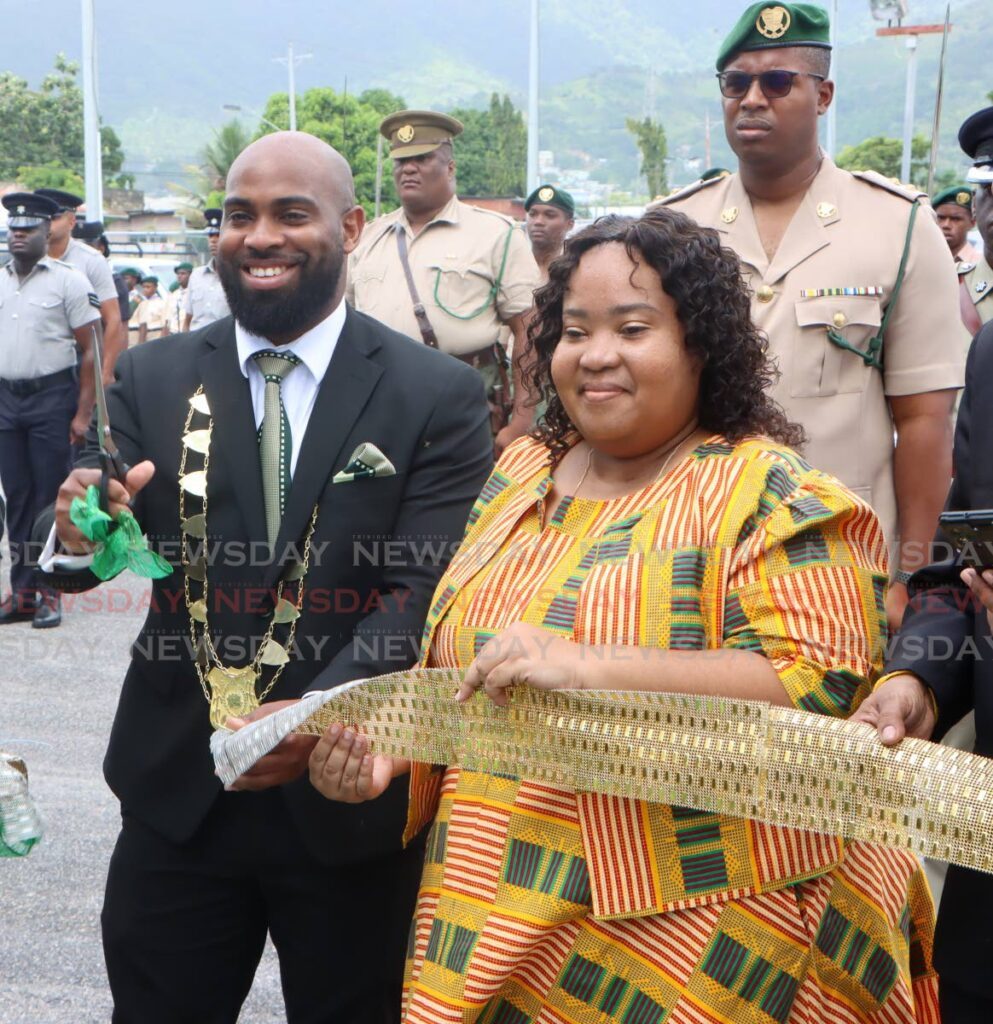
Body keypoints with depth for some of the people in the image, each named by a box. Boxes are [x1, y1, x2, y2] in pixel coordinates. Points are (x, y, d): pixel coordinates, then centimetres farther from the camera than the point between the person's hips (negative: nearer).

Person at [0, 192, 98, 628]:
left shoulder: (68, 279, -3)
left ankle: (49, 592, 6)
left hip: (51, 397, -5)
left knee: (49, 497, -1)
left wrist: (83, 413, -11)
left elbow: (89, 351, -5)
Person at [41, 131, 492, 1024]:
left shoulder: (438, 396, -6)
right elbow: (88, 557, 0)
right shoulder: (151, 380, 3)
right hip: (177, 793, 2)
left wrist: (322, 711, -29)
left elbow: (424, 590, -14)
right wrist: (79, 536, -24)